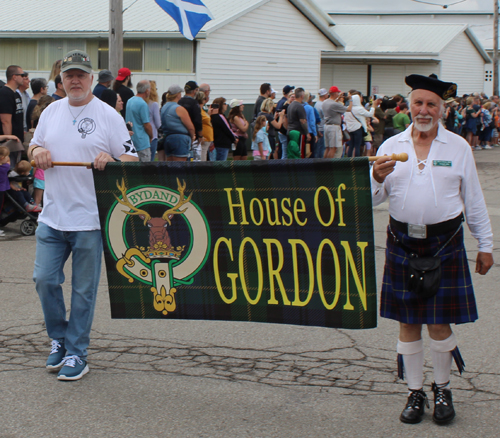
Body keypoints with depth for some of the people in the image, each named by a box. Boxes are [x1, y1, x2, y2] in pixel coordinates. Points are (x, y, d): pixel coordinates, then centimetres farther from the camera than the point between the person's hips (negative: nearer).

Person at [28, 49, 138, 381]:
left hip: (90, 220, -4)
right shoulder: (51, 112, 11)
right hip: (52, 217, 4)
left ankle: (76, 354, 14)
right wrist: (37, 152, -3)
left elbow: (131, 159, -3)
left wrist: (111, 161, -24)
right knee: (44, 279, 4)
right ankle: (59, 339, 26)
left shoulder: (108, 115, -4)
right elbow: (34, 146, 21)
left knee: (83, 289, 3)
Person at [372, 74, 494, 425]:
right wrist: (378, 178, -18)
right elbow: (373, 199, 3)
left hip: (444, 244, -1)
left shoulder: (458, 147, 4)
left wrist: (485, 246, 9)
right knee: (408, 324, 7)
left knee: (439, 324, 1)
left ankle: (442, 389, 22)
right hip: (403, 244, 2)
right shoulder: (392, 146, 6)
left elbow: (474, 200, 9)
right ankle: (415, 392, 21)